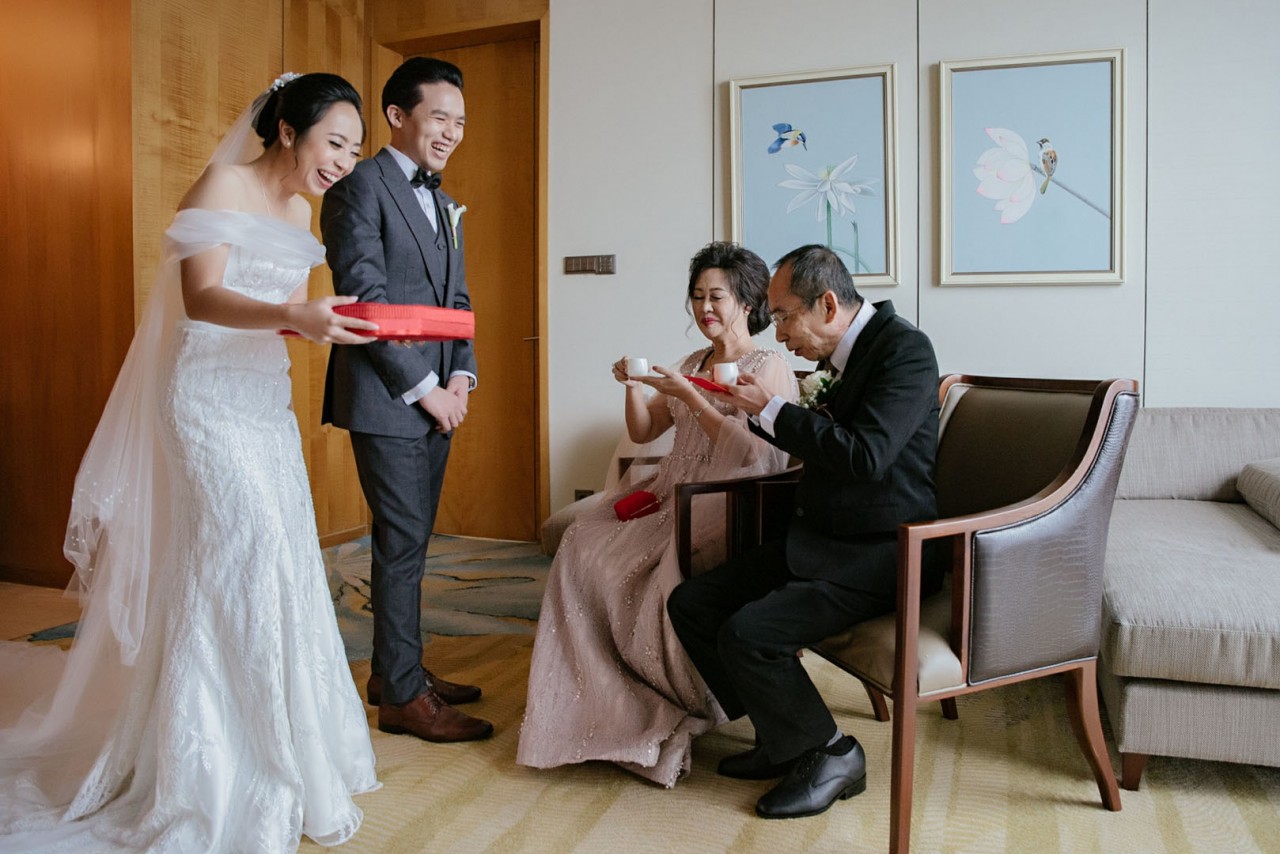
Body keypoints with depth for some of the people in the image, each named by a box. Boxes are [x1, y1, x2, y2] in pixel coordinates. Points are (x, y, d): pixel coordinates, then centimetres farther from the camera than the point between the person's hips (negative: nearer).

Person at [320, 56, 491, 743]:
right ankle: (402, 696, 9)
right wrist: (425, 387, -14)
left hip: (435, 399, 8)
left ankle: (395, 669, 27)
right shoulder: (360, 186, -8)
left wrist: (461, 376, 3)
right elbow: (364, 299, -15)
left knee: (410, 542, 14)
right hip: (385, 399, -8)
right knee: (403, 543, -3)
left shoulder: (444, 203, 19)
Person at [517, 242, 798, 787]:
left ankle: (693, 704, -2)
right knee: (584, 546, -15)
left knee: (664, 586, -30)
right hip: (673, 495, 7)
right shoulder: (693, 363, 19)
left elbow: (749, 452, -16)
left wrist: (690, 396, -18)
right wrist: (634, 388, -2)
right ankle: (599, 698, -5)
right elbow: (642, 432, 17)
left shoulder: (768, 367, -3)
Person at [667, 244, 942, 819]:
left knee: (747, 633, -25)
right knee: (689, 603, 2)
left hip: (874, 556, -9)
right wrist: (759, 410, 11)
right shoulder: (844, 355, 11)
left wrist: (772, 409, -17)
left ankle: (829, 755, 1)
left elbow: (865, 456, -27)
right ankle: (782, 738, 13)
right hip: (818, 540, 9)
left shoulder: (905, 348, -15)